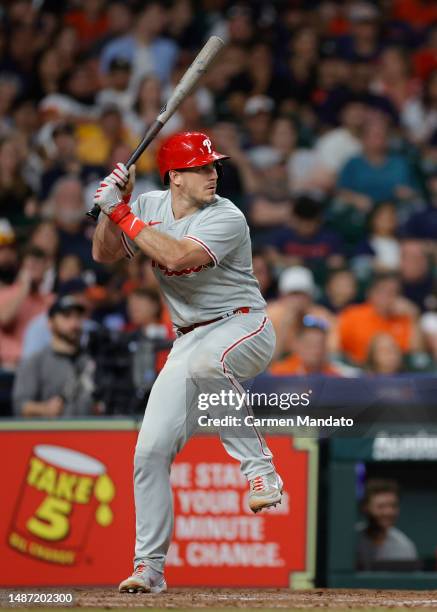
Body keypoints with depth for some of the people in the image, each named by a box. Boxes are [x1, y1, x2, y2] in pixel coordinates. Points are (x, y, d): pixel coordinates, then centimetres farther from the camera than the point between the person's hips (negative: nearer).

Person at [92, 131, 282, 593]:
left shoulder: (226, 218, -17)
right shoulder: (150, 207, 3)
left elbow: (176, 256, -30)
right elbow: (104, 254, 6)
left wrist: (123, 214, -23)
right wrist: (112, 208, -10)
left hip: (244, 326, -6)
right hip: (190, 341, 6)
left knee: (201, 364, -42)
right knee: (151, 450, -3)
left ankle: (259, 469, -32)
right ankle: (149, 566, 8)